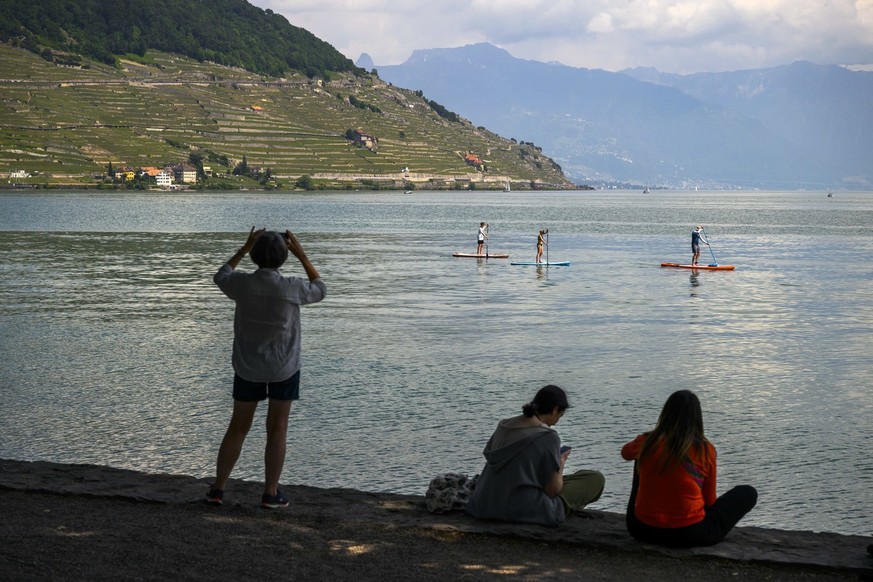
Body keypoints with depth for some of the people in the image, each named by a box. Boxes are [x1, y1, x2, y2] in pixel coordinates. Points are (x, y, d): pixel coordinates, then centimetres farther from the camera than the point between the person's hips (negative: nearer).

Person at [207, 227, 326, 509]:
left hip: (247, 367, 2)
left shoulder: (243, 284, -13)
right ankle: (270, 493, 7)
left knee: (238, 427, 13)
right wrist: (301, 254, 7)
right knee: (277, 429, 7)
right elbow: (320, 290, 6)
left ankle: (217, 488, 15)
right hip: (284, 368, -2)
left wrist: (245, 248, 15)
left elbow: (221, 276, 12)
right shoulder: (293, 288, -17)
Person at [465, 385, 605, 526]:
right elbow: (553, 489, -13)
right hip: (524, 511, -8)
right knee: (596, 479, 4)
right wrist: (561, 463, 8)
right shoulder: (548, 437, -16)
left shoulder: (504, 425, 4)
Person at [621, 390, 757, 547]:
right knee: (748, 493, 17)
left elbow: (626, 453, 18)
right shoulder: (705, 450, -14)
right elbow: (709, 500, -2)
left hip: (641, 530, -1)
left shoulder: (646, 443, -9)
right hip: (690, 535, 1)